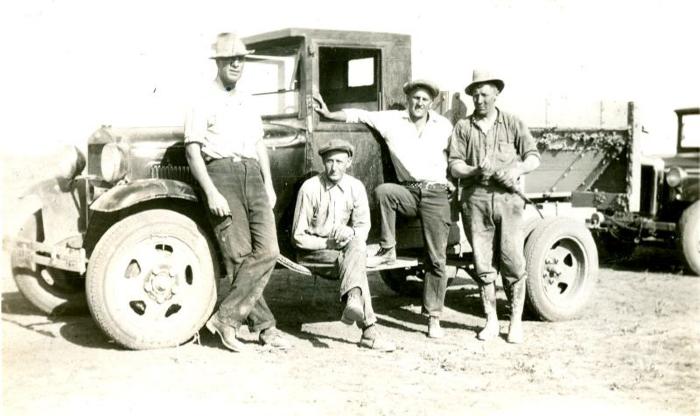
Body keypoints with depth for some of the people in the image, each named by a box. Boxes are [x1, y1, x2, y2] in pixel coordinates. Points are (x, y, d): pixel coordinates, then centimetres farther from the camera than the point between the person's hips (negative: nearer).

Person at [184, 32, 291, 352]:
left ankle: (226, 317, -5)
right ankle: (264, 324, 3)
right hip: (221, 172, -6)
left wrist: (269, 185, 15)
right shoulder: (204, 101, 2)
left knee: (267, 251, -10)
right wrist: (212, 193, -14)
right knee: (240, 256, -7)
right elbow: (193, 151, -5)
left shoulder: (247, 103, 23)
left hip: (252, 176, 6)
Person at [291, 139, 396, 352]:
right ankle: (368, 329, -47)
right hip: (314, 250, -3)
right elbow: (298, 237, -8)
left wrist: (350, 232, -21)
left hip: (345, 246, 3)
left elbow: (364, 226, 2)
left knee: (356, 245, -33)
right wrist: (328, 243, -17)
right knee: (355, 258, -32)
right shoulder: (310, 188, -10)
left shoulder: (356, 187, 1)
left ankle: (353, 300, -54)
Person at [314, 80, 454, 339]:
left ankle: (433, 318, 3)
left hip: (436, 194, 0)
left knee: (436, 259, -4)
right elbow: (359, 115, 2)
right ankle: (387, 250, -18)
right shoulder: (392, 120, 5)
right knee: (383, 191, -35)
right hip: (409, 191, 0)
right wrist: (329, 114, -6)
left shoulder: (443, 126, 8)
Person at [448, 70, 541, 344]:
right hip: (475, 199, 1)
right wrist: (475, 172, -16)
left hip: (507, 197, -1)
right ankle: (491, 321, 14)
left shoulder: (513, 124, 12)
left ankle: (516, 321, 5)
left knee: (513, 261, -6)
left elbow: (534, 157, 8)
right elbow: (454, 165, 4)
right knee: (483, 263, 3)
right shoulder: (463, 127, 12)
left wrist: (517, 170, -13)